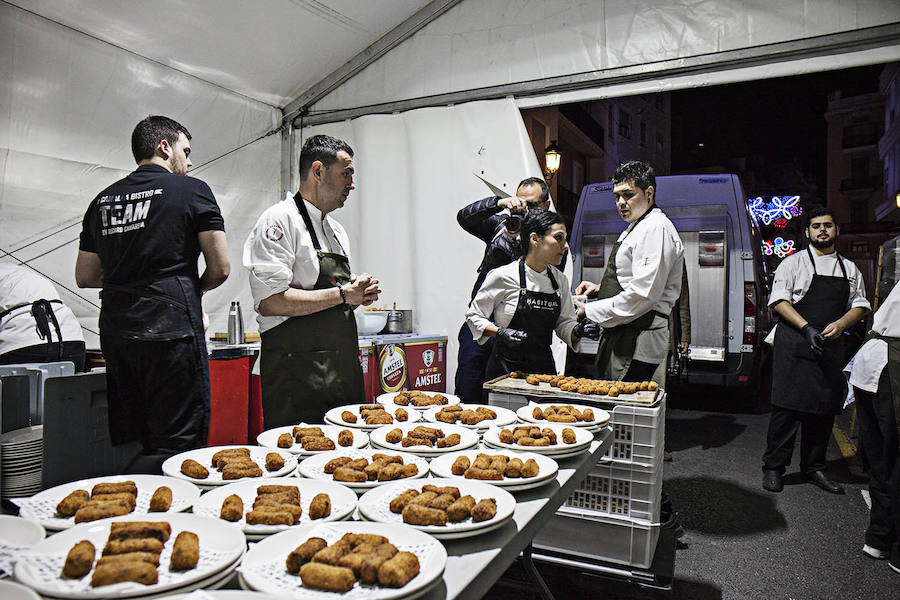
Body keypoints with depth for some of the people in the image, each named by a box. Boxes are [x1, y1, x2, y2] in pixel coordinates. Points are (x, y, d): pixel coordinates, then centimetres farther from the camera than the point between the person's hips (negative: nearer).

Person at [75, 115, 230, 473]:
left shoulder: (103, 200, 16)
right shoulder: (192, 191, 0)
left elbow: (85, 277, 19)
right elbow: (221, 268, -4)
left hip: (115, 332, 7)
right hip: (171, 331, -6)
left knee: (137, 445, 15)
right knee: (179, 445, -4)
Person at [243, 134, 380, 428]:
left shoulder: (337, 230, 19)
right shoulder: (279, 220, -9)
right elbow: (270, 302, -20)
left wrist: (360, 293, 3)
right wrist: (342, 295, -15)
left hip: (344, 374, 8)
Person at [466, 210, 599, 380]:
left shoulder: (560, 280, 3)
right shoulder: (503, 276, -12)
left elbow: (564, 323, 11)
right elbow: (474, 316, -4)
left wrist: (577, 331, -10)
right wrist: (500, 333, -20)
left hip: (544, 366, 5)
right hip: (506, 368, -4)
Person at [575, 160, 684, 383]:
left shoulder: (656, 228, -13)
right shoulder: (635, 228, 21)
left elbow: (643, 295, -22)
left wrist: (590, 311, -15)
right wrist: (599, 289, 11)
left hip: (637, 346, -10)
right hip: (620, 339, 10)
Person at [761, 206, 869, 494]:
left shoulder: (849, 269, 16)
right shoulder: (794, 262, 2)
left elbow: (860, 305, 16)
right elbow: (779, 300, -6)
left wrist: (840, 324, -5)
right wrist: (807, 328, -17)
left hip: (830, 346, 5)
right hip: (794, 344, -5)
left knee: (824, 408, 7)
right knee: (787, 405, -7)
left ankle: (814, 468, 21)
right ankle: (773, 468, 2)